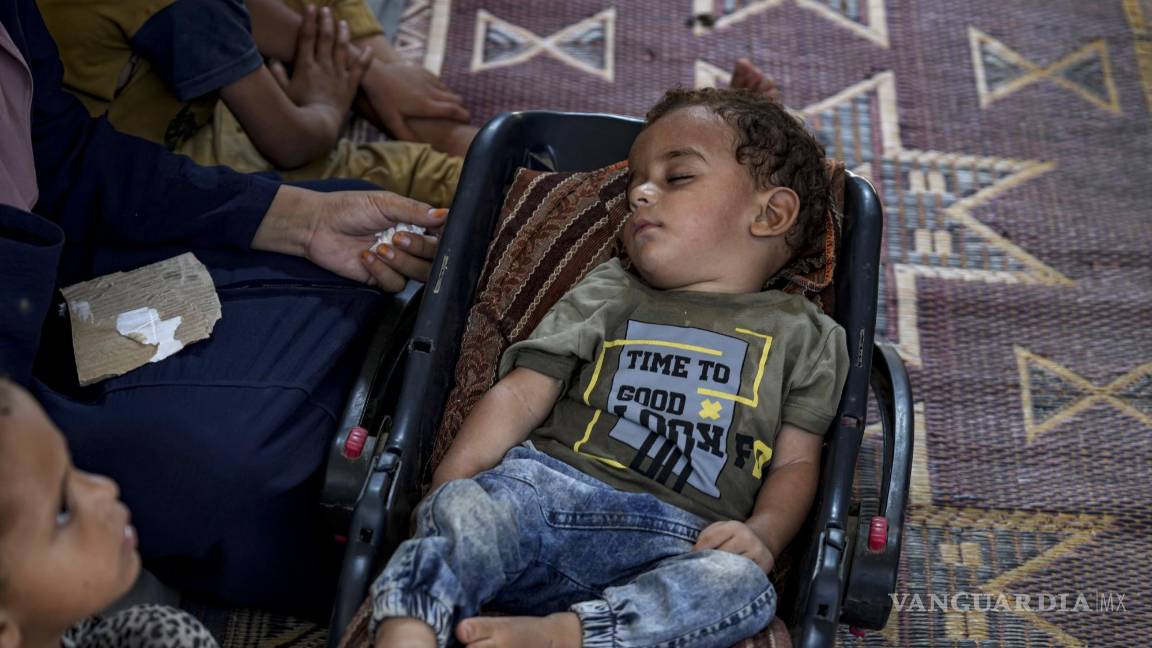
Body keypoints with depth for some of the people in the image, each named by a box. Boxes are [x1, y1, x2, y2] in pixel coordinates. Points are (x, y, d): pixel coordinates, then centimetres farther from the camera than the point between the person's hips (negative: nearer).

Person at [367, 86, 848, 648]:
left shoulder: (801, 334, 20)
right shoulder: (606, 294, 24)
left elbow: (796, 461, 15)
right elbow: (520, 395, 15)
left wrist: (760, 534, -7)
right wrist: (450, 484, -1)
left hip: (678, 544, -1)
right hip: (545, 488, 1)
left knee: (742, 585, -33)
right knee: (463, 512, -31)